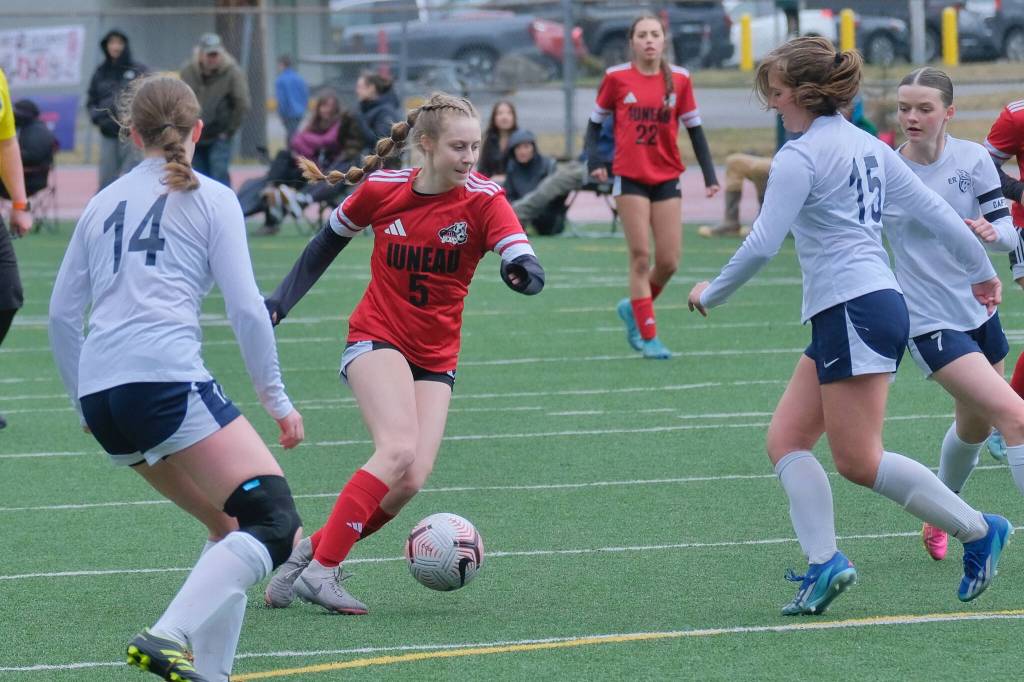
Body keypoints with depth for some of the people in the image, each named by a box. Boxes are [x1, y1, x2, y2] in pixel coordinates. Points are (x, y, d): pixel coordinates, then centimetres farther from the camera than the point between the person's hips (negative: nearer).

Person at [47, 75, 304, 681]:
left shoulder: (104, 203, 22)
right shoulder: (210, 199, 8)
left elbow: (62, 315, 23)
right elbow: (246, 308, 0)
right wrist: (277, 400, 7)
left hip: (100, 394, 7)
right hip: (166, 379, -7)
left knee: (230, 525, 18)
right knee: (276, 522, -12)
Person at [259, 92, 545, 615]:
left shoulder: (483, 200, -10)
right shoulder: (381, 190, -7)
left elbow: (526, 266, -25)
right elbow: (328, 241, 11)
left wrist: (524, 272, -49)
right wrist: (280, 302, 7)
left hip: (435, 358, 3)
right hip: (376, 338, -2)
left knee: (411, 479, -12)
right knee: (399, 449, -26)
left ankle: (312, 551, 6)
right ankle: (320, 570, -23)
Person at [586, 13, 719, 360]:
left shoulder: (679, 79, 2)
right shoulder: (616, 77, -3)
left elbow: (694, 128, 8)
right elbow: (596, 121, 7)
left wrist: (709, 175, 3)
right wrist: (593, 160, -7)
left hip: (667, 178, 3)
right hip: (630, 177, -3)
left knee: (668, 262, 0)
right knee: (641, 257, -6)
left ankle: (634, 307, 27)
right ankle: (648, 337, -1)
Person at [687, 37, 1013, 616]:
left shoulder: (800, 156, -10)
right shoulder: (867, 146, 15)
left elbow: (762, 246, -13)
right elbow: (934, 209, 17)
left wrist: (711, 294, 2)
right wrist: (981, 270, 29)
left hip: (855, 310, -10)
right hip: (842, 319, 10)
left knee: (859, 461, -7)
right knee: (786, 439, 6)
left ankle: (978, 531, -1)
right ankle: (824, 561, -5)